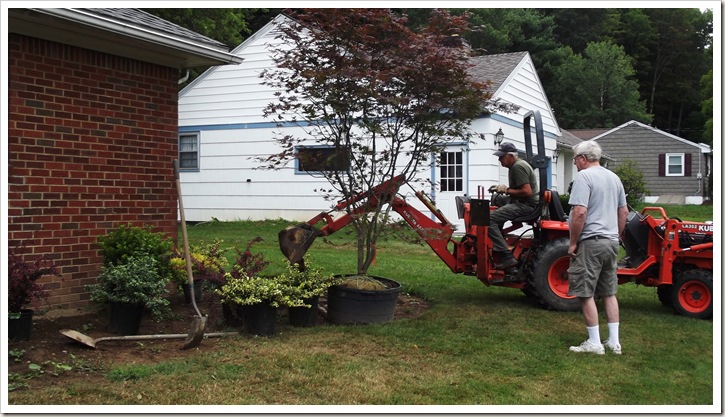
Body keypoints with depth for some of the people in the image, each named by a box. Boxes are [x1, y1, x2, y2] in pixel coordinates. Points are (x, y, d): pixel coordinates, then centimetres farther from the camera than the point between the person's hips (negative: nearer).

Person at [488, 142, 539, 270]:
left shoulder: (518, 167, -15)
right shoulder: (516, 165, 17)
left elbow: (527, 192, -22)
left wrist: (506, 190, -14)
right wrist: (501, 189, 10)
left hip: (527, 205, -11)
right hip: (520, 202, 11)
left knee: (489, 219, -20)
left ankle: (507, 257, -24)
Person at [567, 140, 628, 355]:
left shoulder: (584, 177, -12)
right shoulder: (614, 178, 14)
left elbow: (580, 212, -22)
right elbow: (624, 212, 19)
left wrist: (573, 242, -14)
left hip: (590, 242, -8)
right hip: (611, 242, 8)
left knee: (586, 294, -1)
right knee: (609, 293, 14)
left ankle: (594, 343, 2)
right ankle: (614, 342, 17)